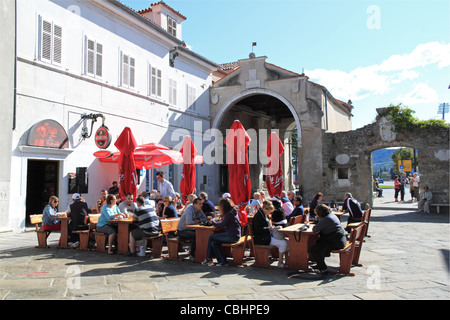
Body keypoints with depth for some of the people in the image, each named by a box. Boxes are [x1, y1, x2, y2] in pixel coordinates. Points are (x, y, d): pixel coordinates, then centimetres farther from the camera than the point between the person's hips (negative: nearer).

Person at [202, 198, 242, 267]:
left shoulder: (229, 213, -14)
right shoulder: (232, 211, 16)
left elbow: (222, 225, -12)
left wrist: (213, 222, 3)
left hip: (232, 236, -9)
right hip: (234, 235, 9)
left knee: (211, 237, -6)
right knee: (214, 243, 3)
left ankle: (208, 258, 4)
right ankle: (222, 261, 3)